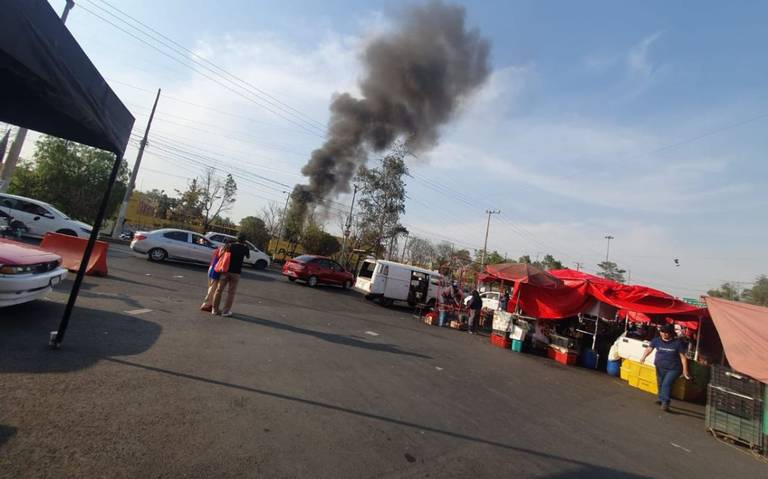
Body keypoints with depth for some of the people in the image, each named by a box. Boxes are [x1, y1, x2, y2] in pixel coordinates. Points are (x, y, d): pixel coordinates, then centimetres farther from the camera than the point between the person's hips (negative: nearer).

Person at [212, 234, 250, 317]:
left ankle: (215, 309, 17)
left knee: (219, 290, 11)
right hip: (236, 272, -2)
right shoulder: (244, 248, 0)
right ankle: (225, 311, 7)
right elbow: (248, 256, 18)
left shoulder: (230, 245, 2)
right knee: (231, 292, 5)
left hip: (226, 271, 2)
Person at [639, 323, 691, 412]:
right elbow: (649, 349, -9)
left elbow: (683, 357, -7)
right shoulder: (656, 340, -5)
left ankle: (665, 402, -8)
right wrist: (643, 357, -27)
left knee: (666, 384, -15)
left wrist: (685, 370, -8)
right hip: (660, 367, 4)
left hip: (673, 369, -4)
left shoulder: (678, 342, -12)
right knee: (660, 384, 15)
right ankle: (661, 399, 34)